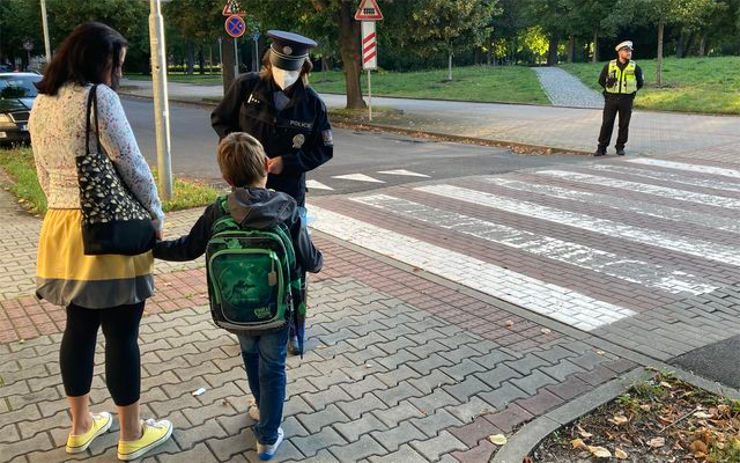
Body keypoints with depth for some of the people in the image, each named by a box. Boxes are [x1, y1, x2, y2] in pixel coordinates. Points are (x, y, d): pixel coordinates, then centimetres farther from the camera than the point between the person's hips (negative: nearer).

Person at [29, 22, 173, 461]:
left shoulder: (41, 103, 11)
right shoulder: (99, 97, -13)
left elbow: (45, 173, 15)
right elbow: (131, 164, -13)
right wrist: (156, 214, -1)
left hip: (62, 228, 8)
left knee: (79, 327, 18)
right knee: (122, 335, 4)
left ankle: (81, 426, 33)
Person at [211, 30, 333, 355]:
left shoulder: (312, 103, -7)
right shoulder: (246, 87, -6)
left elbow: (324, 150, 0)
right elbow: (220, 119, 8)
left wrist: (287, 162, -14)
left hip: (289, 193, -1)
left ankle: (292, 327, 22)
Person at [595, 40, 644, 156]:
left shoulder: (635, 67, 4)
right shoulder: (609, 66, 2)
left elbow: (640, 83, 16)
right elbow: (601, 80, 15)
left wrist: (630, 90, 11)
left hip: (626, 100, 0)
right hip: (611, 99, 0)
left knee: (624, 125, 3)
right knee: (606, 124, -3)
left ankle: (620, 147, 14)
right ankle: (601, 148, 2)